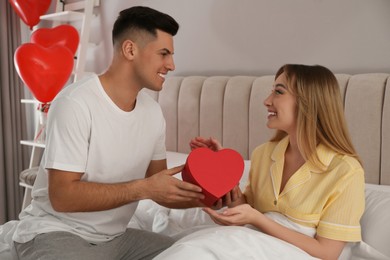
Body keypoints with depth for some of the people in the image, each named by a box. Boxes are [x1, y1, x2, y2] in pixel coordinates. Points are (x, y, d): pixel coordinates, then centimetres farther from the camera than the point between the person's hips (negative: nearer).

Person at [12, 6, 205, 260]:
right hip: (55, 233, -6)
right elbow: (62, 195, -24)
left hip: (114, 236, 7)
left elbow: (158, 189, 6)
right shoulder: (76, 103, -21)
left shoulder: (153, 111, 0)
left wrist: (203, 195, -11)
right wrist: (142, 188, -28)